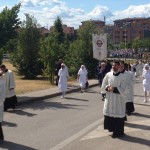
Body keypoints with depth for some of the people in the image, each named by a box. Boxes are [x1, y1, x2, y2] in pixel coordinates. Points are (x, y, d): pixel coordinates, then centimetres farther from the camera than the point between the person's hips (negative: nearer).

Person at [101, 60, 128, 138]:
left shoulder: (121, 76, -10)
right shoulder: (108, 75, 1)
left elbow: (123, 90, -12)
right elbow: (103, 86, 7)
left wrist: (114, 89, -20)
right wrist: (108, 88, -12)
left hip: (118, 99, -4)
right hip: (109, 98, 4)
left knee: (118, 114, 3)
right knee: (109, 113, 10)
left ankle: (118, 132, 15)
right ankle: (112, 128, 28)